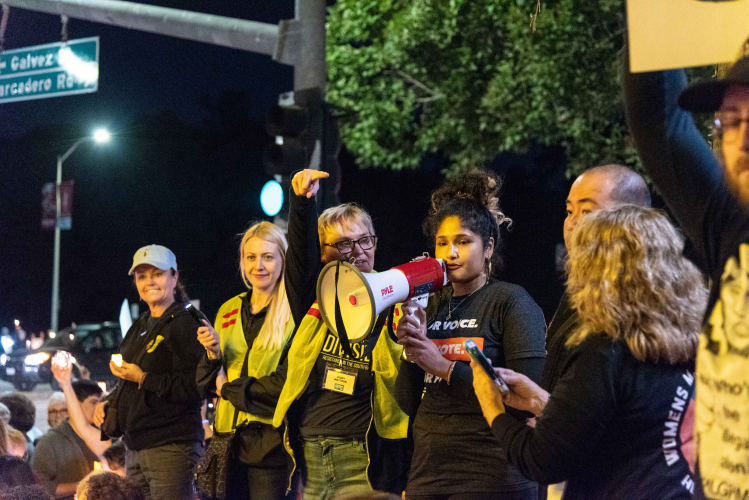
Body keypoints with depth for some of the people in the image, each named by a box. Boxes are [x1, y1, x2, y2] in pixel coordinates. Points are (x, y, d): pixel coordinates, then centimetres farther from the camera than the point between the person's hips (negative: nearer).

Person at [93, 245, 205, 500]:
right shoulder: (140, 327, 19)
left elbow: (193, 388, -18)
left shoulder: (184, 325, -8)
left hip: (171, 448, -9)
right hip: (135, 448, 9)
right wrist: (108, 403, 12)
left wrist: (143, 379, -17)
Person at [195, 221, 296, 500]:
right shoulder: (228, 311, 15)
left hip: (273, 439, -5)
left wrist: (233, 386, -7)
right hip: (229, 438, 5)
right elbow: (206, 387, 16)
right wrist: (213, 354, -5)